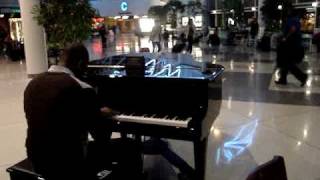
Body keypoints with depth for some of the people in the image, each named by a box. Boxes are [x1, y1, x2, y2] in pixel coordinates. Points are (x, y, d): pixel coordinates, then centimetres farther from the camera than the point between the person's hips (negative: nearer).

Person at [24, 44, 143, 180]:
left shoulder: (33, 83, 2)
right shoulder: (82, 90, -22)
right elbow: (102, 137, -13)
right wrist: (102, 115, 7)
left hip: (37, 160, 8)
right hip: (68, 165, -8)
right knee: (131, 148, 8)